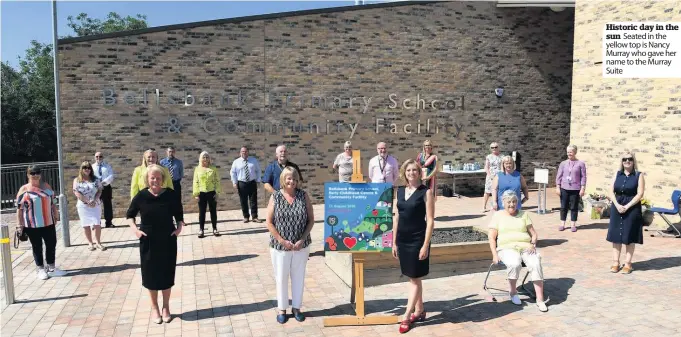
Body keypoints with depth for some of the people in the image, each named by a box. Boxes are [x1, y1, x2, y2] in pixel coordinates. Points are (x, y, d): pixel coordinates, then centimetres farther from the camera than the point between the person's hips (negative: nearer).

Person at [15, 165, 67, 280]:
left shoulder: (46, 186, 6)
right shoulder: (24, 190, -7)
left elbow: (52, 202, 13)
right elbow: (19, 209, -7)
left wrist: (56, 215, 14)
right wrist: (19, 225, -9)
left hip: (48, 223, 4)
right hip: (32, 225, -4)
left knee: (51, 244, 9)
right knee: (37, 247, 8)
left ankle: (51, 268, 24)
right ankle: (41, 269, 21)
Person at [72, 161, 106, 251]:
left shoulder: (95, 179, 5)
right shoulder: (77, 180, 0)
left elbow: (99, 191, 2)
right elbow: (76, 193, -8)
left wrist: (94, 200, -14)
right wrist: (87, 201, -16)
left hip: (95, 205, 1)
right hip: (83, 206, -1)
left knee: (97, 224, -4)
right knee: (86, 225, 4)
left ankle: (98, 242, 8)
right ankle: (90, 243, 14)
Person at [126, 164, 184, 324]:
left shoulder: (171, 195, -8)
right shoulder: (141, 196, -8)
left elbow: (179, 214, 5)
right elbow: (130, 214, 7)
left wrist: (179, 227, -11)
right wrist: (134, 228, -7)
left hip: (168, 240, 0)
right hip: (148, 241, 0)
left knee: (167, 273, 9)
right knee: (150, 274, 9)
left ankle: (166, 307, 26)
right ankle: (154, 308, 27)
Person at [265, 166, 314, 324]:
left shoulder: (303, 195, -3)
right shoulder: (275, 197, -6)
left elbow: (311, 220, -1)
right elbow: (269, 223, -6)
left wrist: (302, 239, -11)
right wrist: (282, 241, -13)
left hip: (301, 245, 1)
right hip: (280, 246, -1)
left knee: (298, 277, 13)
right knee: (281, 278, 10)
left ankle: (296, 307, 29)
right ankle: (282, 309, 27)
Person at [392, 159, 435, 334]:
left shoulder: (426, 192, -9)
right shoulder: (400, 191, 7)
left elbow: (430, 220, -11)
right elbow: (397, 217, 11)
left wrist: (426, 245, -16)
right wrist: (394, 242, 10)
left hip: (418, 240, -6)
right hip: (403, 240, 6)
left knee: (415, 278, 2)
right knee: (413, 278, 15)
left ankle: (406, 317, 8)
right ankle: (419, 311, 28)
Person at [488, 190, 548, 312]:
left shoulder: (524, 214, 17)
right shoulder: (498, 216, 11)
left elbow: (533, 233, 15)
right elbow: (492, 238, 5)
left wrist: (533, 244, -6)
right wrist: (495, 254, -8)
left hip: (525, 247, 2)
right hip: (507, 248, -2)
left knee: (536, 264, -30)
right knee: (514, 264, -36)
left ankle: (540, 300, -26)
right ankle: (513, 292, -10)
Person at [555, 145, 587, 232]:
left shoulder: (580, 164, 0)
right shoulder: (563, 163, 7)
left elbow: (583, 177, -1)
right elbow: (559, 176, 7)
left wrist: (582, 189, -6)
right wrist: (558, 187, 1)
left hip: (575, 189, -2)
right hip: (564, 189, 2)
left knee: (574, 207, 5)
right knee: (563, 207, 6)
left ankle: (573, 225, 15)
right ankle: (562, 224, 15)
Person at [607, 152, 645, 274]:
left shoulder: (639, 175, -1)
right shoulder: (617, 174, 8)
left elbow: (640, 194, -9)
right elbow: (611, 192, 3)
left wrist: (627, 206, -17)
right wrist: (617, 205, -12)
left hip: (632, 209, -3)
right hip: (617, 208, 3)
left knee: (630, 237, 2)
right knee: (616, 236, 5)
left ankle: (627, 264, 10)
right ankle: (616, 262, 12)